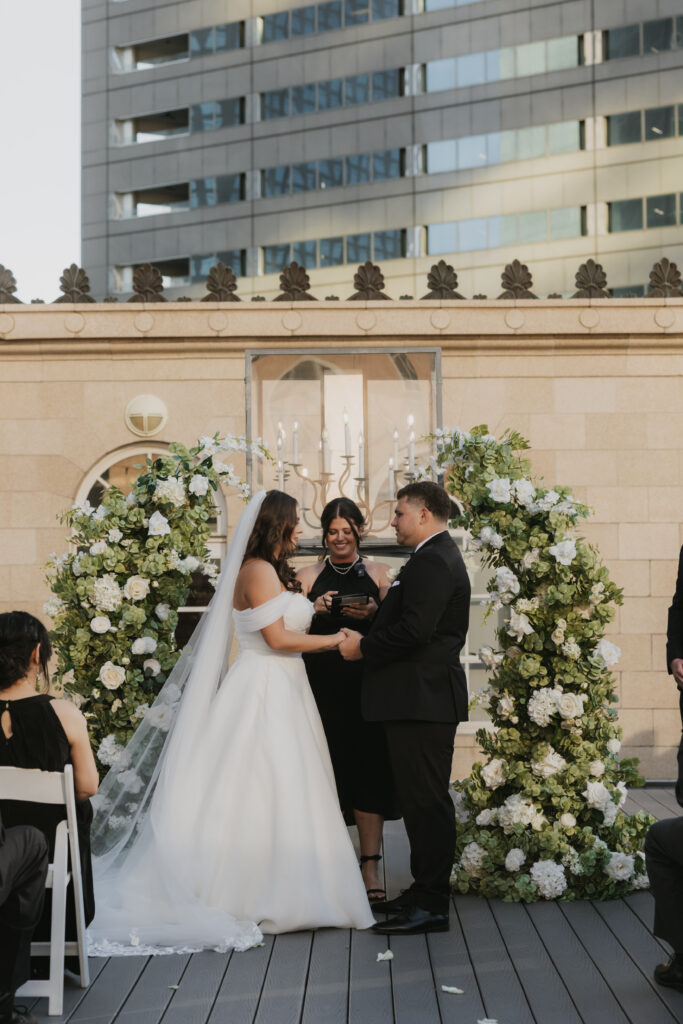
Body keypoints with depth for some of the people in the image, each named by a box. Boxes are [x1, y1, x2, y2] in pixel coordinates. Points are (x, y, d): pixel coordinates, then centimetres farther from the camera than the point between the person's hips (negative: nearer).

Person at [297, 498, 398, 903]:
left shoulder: (379, 574, 9)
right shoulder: (308, 576, 11)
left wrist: (374, 614, -13)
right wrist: (315, 610, -10)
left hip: (366, 684, -1)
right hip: (321, 685, 1)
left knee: (368, 770, -3)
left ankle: (370, 868, 2)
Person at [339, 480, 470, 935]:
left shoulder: (433, 561, -15)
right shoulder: (440, 556, 19)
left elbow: (414, 630, -24)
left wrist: (363, 646, -11)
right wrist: (373, 629, 8)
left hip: (423, 697, -11)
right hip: (423, 697, 11)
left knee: (427, 800, -6)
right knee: (422, 799, 15)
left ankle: (432, 905, 0)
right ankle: (424, 892, 24)